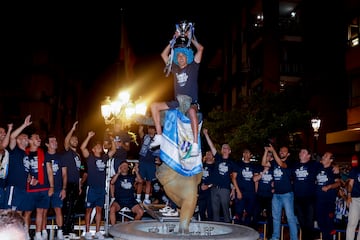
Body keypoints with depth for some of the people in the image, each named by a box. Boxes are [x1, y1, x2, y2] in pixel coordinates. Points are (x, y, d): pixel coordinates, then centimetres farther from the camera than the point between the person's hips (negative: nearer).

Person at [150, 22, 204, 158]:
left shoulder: (193, 67, 4)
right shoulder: (175, 68, 15)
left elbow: (200, 49, -5)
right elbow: (164, 54, 15)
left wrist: (190, 38, 3)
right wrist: (174, 40, 12)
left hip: (192, 103, -5)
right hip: (177, 102, 6)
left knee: (192, 111, -41)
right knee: (154, 106, -7)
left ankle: (195, 145, -46)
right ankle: (159, 136, -7)